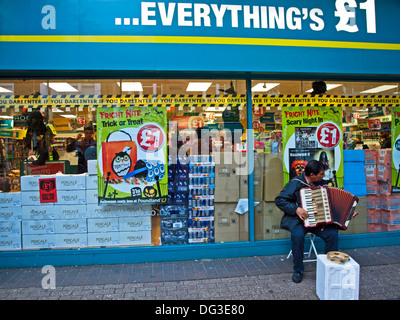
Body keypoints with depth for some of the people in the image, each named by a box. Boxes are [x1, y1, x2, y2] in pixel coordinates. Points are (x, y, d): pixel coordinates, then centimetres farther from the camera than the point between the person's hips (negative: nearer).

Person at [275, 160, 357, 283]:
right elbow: (279, 200, -10)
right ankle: (298, 270, -12)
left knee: (333, 234, -21)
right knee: (298, 235, -32)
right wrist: (296, 209, -20)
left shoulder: (323, 183, 9)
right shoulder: (296, 183, -8)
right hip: (299, 219, -4)